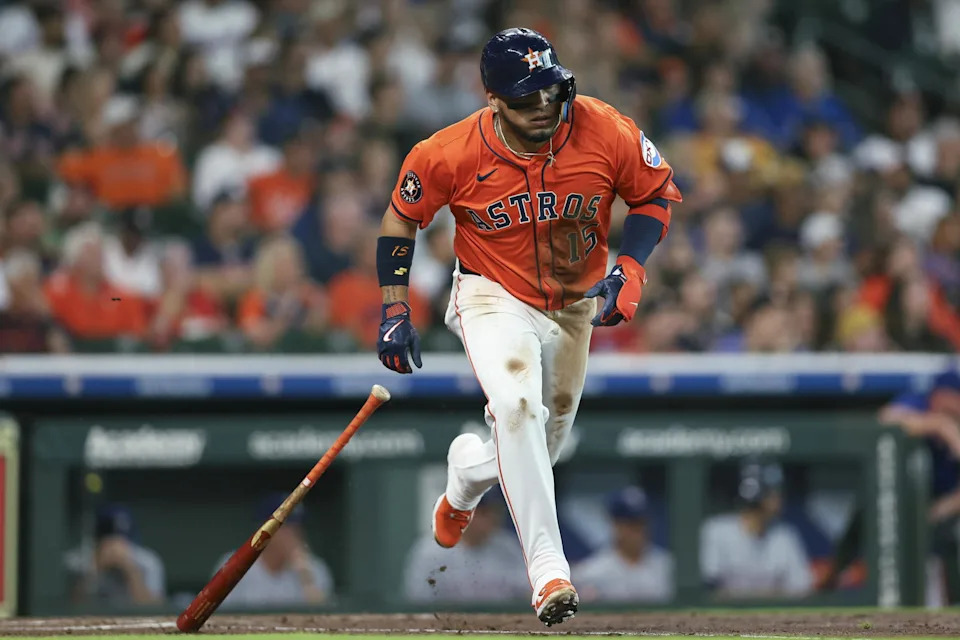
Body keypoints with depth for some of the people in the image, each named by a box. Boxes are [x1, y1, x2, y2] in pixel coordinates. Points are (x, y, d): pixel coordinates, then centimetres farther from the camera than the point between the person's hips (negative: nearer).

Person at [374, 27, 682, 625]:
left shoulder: (608, 133, -21)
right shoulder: (452, 154, -22)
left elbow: (659, 192, -4)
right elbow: (401, 217, -4)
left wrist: (629, 270, -18)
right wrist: (395, 312, -7)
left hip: (575, 307, 3)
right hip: (495, 299, -3)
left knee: (541, 448, 14)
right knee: (518, 406, -31)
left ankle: (467, 473, 51)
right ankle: (548, 569, -32)